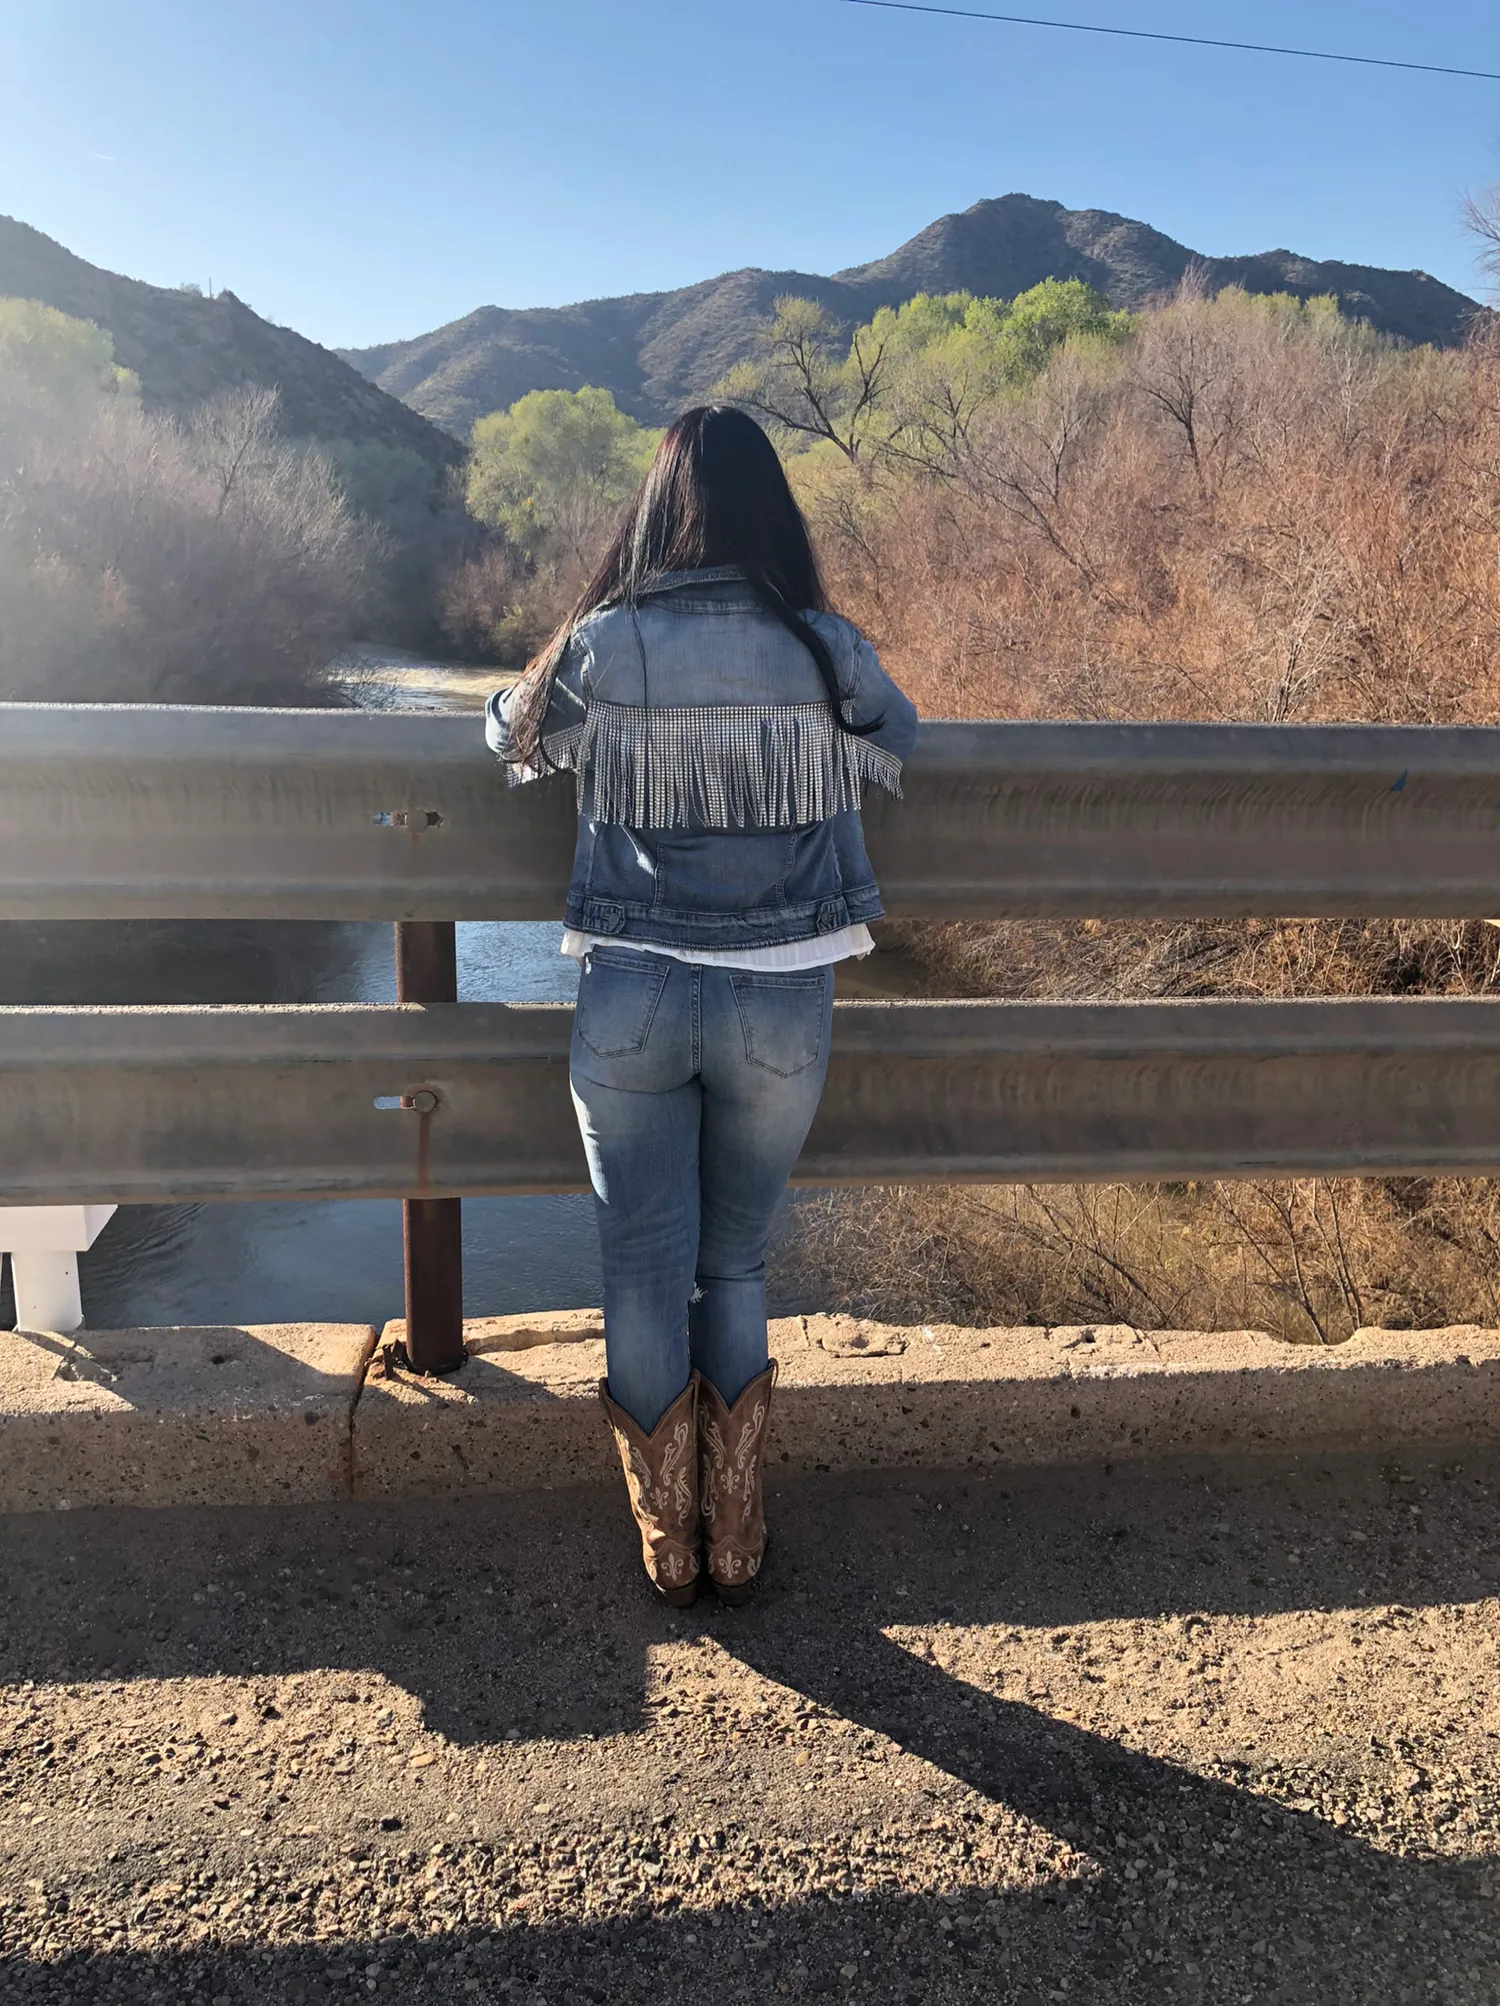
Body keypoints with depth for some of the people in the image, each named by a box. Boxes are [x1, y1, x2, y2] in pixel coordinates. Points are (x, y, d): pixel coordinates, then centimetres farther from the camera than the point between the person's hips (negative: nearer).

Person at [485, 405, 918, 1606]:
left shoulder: (599, 649, -5)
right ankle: (738, 1545, 26)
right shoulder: (826, 655, -5)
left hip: (631, 1002, 0)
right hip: (779, 1009, 1)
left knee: (646, 1274, 13)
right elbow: (897, 752, 15)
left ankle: (670, 1550, 27)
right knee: (737, 1269, 19)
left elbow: (514, 742, 15)